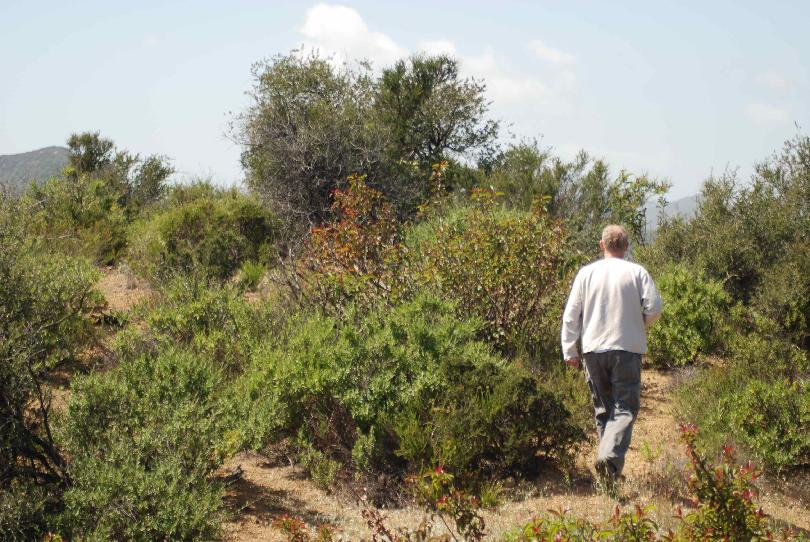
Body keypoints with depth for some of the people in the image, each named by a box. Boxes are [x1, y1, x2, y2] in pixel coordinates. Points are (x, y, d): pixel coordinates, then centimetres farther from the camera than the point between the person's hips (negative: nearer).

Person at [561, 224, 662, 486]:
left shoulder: (587, 273, 5)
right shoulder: (637, 272, 0)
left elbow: (571, 314, 3)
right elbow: (654, 307, -7)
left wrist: (569, 350, 8)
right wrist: (642, 324, 14)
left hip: (593, 348, 2)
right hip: (627, 348, -2)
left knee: (603, 408, 14)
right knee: (625, 407, -3)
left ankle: (608, 458, 13)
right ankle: (610, 454, -24)